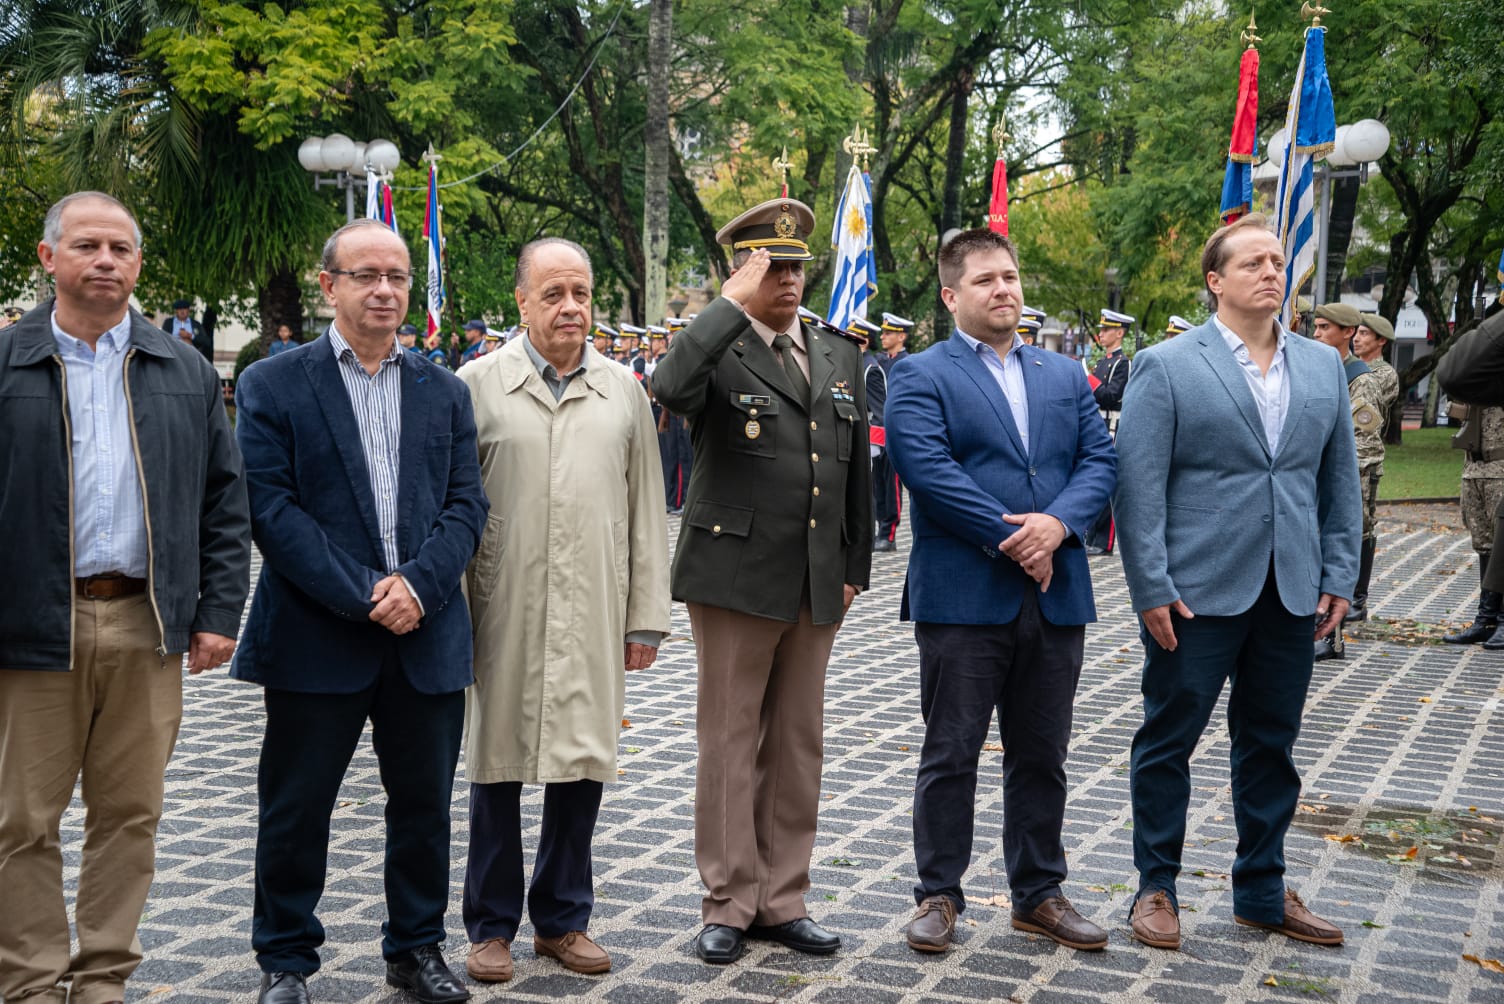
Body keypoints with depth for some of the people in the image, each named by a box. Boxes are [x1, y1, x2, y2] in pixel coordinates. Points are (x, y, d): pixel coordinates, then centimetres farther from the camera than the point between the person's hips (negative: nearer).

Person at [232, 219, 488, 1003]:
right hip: (316, 638, -3)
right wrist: (361, 594, -16)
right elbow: (270, 506, -8)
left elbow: (466, 503, 5)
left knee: (424, 805, 11)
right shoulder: (272, 385, 0)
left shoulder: (444, 391, 11)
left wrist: (419, 583, -12)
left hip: (426, 636, 3)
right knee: (295, 808, 6)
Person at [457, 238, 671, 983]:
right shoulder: (477, 385, 1)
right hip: (504, 613, -2)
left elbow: (646, 511, 9)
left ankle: (563, 919, 24)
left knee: (583, 762, 8)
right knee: (498, 763, 7)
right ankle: (492, 925, 21)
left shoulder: (623, 392, 9)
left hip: (593, 615, 2)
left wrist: (647, 615, 6)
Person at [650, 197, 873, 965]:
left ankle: (783, 900, 22)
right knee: (729, 742, 3)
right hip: (734, 577, -5)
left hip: (816, 586, 5)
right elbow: (670, 385, -31)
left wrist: (853, 568, 12)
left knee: (798, 744, 11)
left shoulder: (840, 358, 12)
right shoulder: (717, 353, -6)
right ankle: (728, 904, 14)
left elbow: (856, 470, 16)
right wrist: (735, 303, -22)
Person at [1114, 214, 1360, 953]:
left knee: (1271, 745, 13)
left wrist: (1338, 576, 6)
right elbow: (1139, 486, -8)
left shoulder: (1323, 366, 11)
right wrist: (1152, 588, -13)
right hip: (1197, 591, -4)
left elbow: (1340, 478, 13)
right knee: (1169, 740, 5)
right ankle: (1156, 887, 19)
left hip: (1291, 595, 5)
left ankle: (1262, 891, 27)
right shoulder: (1165, 366, -4)